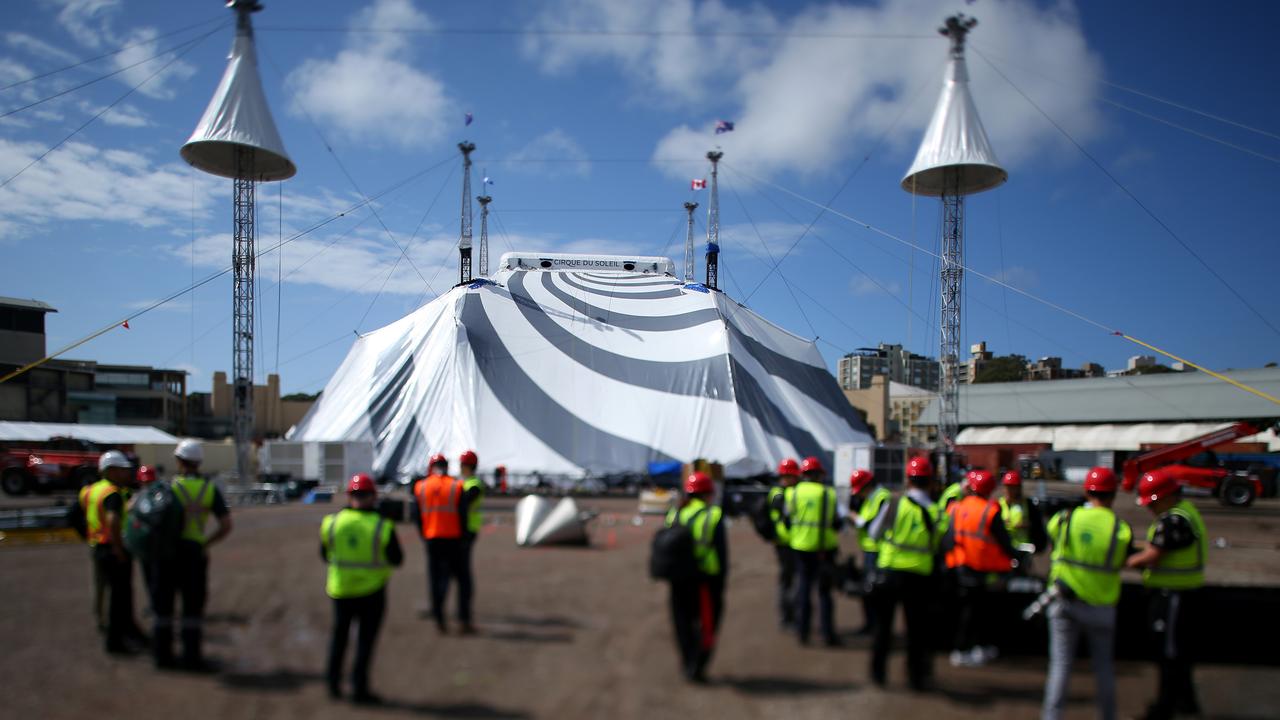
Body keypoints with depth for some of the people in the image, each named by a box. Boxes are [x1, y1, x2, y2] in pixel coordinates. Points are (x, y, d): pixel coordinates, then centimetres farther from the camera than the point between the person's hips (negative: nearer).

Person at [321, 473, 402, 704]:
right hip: (371, 590, -3)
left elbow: (325, 555, 5)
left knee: (339, 634, 23)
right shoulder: (382, 526, -16)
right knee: (365, 639, 10)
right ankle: (359, 688, 11)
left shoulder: (332, 522, -7)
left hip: (341, 589, 3)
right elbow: (397, 559, -9)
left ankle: (333, 681, 26)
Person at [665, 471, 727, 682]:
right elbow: (722, 554, -7)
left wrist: (670, 575, 14)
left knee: (683, 623, 15)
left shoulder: (673, 515, 6)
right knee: (707, 624, 9)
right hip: (706, 580, -4)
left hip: (679, 580, 4)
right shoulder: (713, 517, -6)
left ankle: (688, 664, 22)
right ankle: (697, 667, 5)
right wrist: (721, 583, 0)